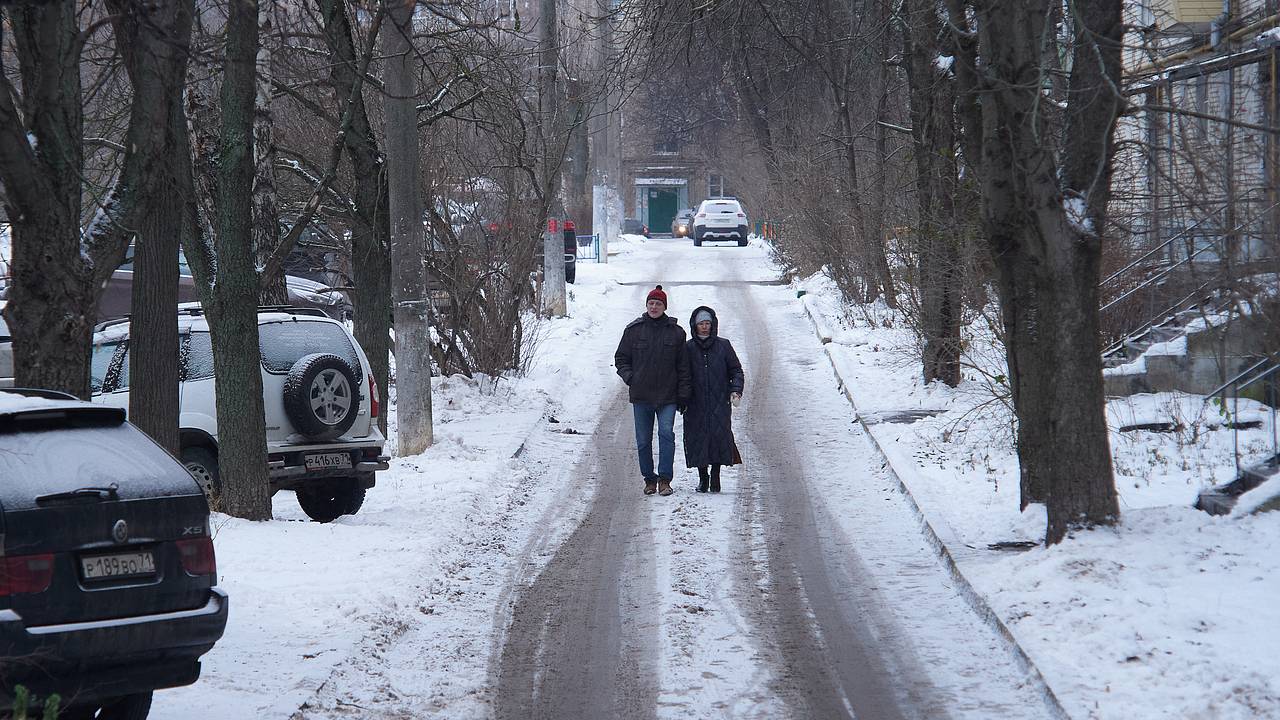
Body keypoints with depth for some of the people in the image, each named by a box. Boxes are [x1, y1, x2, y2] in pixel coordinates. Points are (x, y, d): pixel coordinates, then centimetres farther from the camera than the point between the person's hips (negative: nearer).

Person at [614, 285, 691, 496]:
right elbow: (621, 358, 13)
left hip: (667, 395, -2)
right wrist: (629, 377, -4)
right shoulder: (634, 330, 5)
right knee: (643, 440, 5)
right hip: (641, 395, 2)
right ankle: (649, 479, 16)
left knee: (667, 434, -14)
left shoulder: (676, 332, 4)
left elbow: (683, 366, 7)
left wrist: (683, 394, 1)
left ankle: (665, 479, -13)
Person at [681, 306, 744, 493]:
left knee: (720, 437, -12)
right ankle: (703, 477, 10)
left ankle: (716, 477, -3)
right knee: (698, 439, -3)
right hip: (696, 405, 1)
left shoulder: (723, 346, 7)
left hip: (719, 403, -1)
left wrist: (735, 390, -4)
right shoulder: (687, 348, 8)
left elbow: (736, 371, 11)